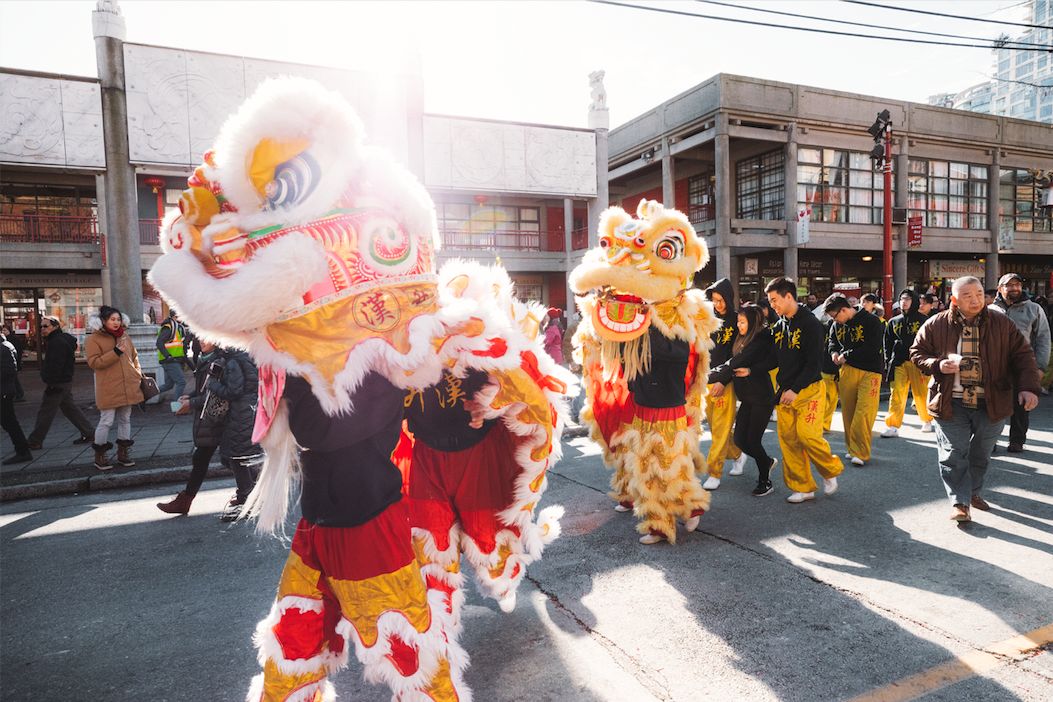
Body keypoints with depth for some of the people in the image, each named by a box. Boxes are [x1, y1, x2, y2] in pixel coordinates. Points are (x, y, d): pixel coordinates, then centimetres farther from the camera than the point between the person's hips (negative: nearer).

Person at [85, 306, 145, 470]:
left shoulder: (124, 336, 12)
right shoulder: (94, 339, -5)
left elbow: (134, 356, 21)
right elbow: (94, 362, -14)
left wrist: (138, 374, 12)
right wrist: (116, 352, -19)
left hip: (128, 387, 6)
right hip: (108, 389, -6)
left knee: (125, 420, 12)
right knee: (107, 421, -3)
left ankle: (123, 454, 22)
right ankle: (99, 456, 12)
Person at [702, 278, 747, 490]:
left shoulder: (737, 321, -4)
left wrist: (724, 381, -15)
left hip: (725, 383, -5)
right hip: (706, 381, 5)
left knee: (721, 430, -3)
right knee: (714, 427, 13)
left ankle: (714, 474, 3)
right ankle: (738, 455, 36)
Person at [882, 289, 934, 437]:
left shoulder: (922, 320, 5)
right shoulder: (893, 322, 14)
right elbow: (886, 343, 14)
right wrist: (888, 361, 5)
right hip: (899, 363, 2)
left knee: (921, 394, 2)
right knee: (896, 394, -5)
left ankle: (927, 420, 26)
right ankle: (892, 426, -5)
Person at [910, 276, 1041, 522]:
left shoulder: (1002, 324, 0)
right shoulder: (936, 325, -4)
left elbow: (1023, 355, 1)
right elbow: (917, 354, 4)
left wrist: (1028, 387, -12)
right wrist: (938, 365, -16)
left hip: (992, 404, 2)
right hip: (951, 404, -2)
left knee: (981, 453, 16)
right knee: (953, 454, -2)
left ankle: (974, 492, 36)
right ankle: (960, 503, 6)